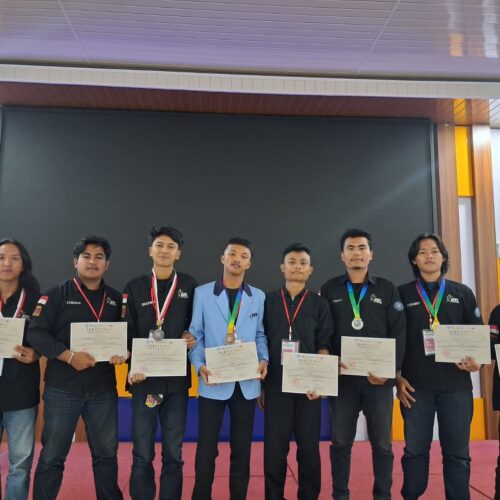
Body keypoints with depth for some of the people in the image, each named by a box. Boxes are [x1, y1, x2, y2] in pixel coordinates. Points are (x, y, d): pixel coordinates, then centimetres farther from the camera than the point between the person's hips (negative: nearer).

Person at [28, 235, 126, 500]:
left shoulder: (116, 299, 8)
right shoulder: (57, 294, -2)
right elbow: (35, 333, -10)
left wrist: (123, 353, -10)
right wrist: (69, 356, -19)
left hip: (103, 389, 3)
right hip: (62, 388, -3)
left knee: (106, 453, 15)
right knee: (52, 455, 8)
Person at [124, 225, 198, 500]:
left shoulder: (189, 285, 5)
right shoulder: (134, 287, 5)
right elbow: (127, 333, 3)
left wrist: (191, 337, -9)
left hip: (176, 380, 1)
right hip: (144, 378, 0)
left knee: (173, 454, 10)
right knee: (142, 455, 6)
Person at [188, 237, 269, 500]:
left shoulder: (258, 297, 6)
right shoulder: (202, 293, 0)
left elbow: (260, 335, 9)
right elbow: (195, 334, 0)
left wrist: (264, 359, -8)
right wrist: (199, 365, -14)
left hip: (246, 383, 2)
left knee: (242, 448, 13)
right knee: (206, 447, 7)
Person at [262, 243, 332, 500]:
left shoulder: (320, 304, 5)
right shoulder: (268, 301, 5)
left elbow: (324, 346, 1)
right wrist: (260, 385, 4)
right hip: (275, 385, 0)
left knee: (309, 448, 8)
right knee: (274, 449, 5)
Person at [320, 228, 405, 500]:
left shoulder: (387, 289, 5)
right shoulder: (329, 289, 6)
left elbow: (398, 333, 0)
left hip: (379, 377, 0)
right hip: (342, 377, 0)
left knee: (382, 443, 7)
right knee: (340, 442, 8)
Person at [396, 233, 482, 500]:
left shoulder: (462, 293, 10)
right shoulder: (403, 294, 5)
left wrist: (476, 360, -9)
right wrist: (397, 377, -2)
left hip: (456, 384, 1)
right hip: (416, 385, -1)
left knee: (457, 451, 8)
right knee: (415, 449, 7)